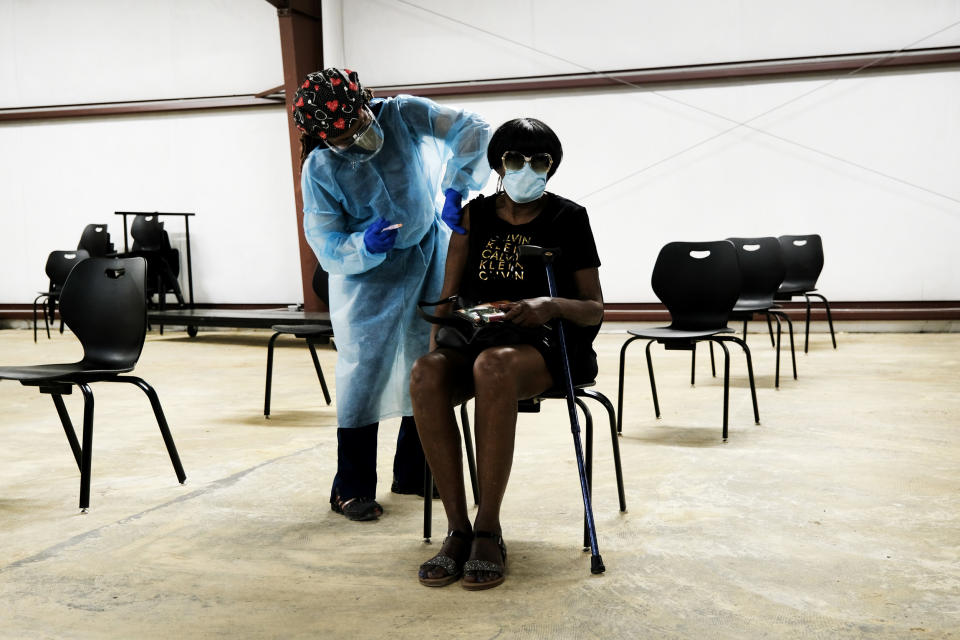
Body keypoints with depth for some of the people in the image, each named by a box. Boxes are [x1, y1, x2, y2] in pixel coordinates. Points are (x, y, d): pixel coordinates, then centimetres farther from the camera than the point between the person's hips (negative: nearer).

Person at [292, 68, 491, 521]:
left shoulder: (406, 115, -16)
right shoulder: (320, 170, -18)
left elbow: (473, 131, -19)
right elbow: (328, 248, -17)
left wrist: (455, 189, -30)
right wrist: (365, 245, -38)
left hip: (431, 259, 3)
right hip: (367, 275, -3)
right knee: (363, 371, -9)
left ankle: (412, 472, 25)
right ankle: (351, 488, 2)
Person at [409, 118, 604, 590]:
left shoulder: (567, 218, 6)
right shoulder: (475, 215, 14)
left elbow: (595, 309, 4)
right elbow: (449, 296, 15)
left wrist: (549, 306, -17)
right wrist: (440, 342, -6)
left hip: (546, 344, -3)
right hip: (474, 340, 3)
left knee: (493, 366, -40)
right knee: (426, 374, -33)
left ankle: (489, 530, -30)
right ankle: (457, 528, -25)